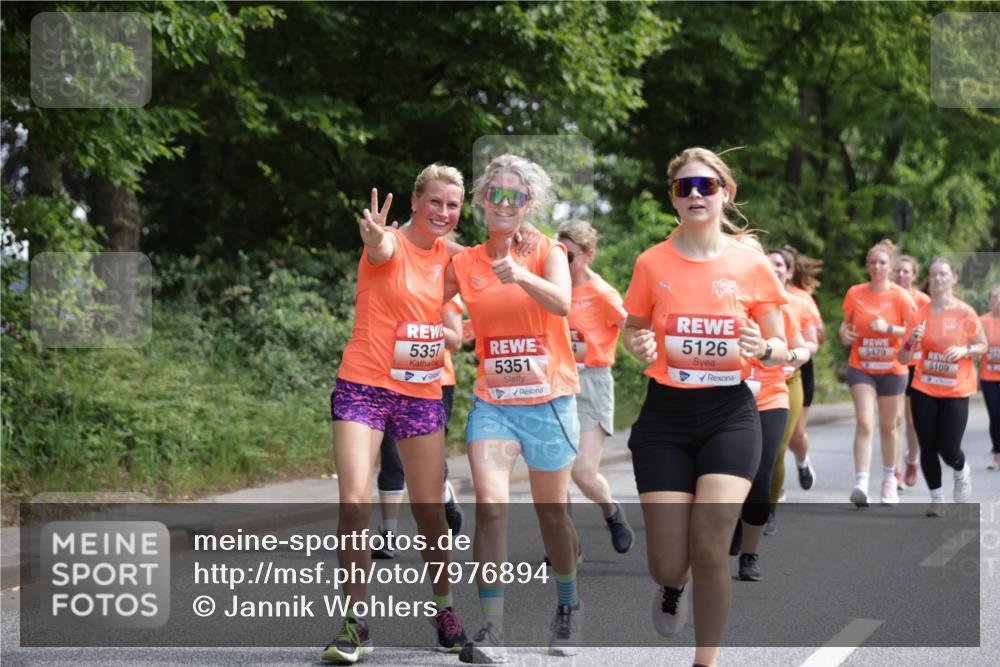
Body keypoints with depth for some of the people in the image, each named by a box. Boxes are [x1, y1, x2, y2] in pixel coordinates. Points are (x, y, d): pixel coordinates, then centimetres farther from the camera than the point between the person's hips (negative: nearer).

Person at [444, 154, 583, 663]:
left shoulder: (548, 253, -3)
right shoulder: (463, 264, 5)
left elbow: (562, 303, -24)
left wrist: (523, 276, -41)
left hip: (549, 400, -1)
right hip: (493, 402, 1)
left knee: (552, 511, 9)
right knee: (490, 503, -18)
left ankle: (568, 606, 35)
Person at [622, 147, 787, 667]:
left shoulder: (751, 265, -2)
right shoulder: (652, 263, -1)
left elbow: (780, 349, 5)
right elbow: (632, 331, 12)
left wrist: (763, 349, -18)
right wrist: (640, 346, -12)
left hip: (730, 415, -1)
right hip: (666, 416, 1)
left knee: (709, 550, -14)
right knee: (668, 564, -2)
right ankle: (672, 586, 38)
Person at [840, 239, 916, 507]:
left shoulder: (900, 296, -5)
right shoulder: (855, 294, 2)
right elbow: (848, 323, 16)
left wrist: (889, 328, -20)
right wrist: (844, 332, -6)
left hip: (892, 369, -1)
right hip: (861, 367, 1)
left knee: (888, 426, 11)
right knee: (864, 423, -14)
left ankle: (889, 482, 28)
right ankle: (861, 484, -21)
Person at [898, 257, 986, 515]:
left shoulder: (965, 313, -6)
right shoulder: (921, 313, -1)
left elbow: (982, 346, 4)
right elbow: (903, 358, 0)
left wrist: (964, 350, -16)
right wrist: (912, 340, -21)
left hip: (956, 391, -2)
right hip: (924, 390, 2)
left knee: (948, 449, -8)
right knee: (927, 448, 1)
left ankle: (962, 472, 28)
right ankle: (937, 499, 19)